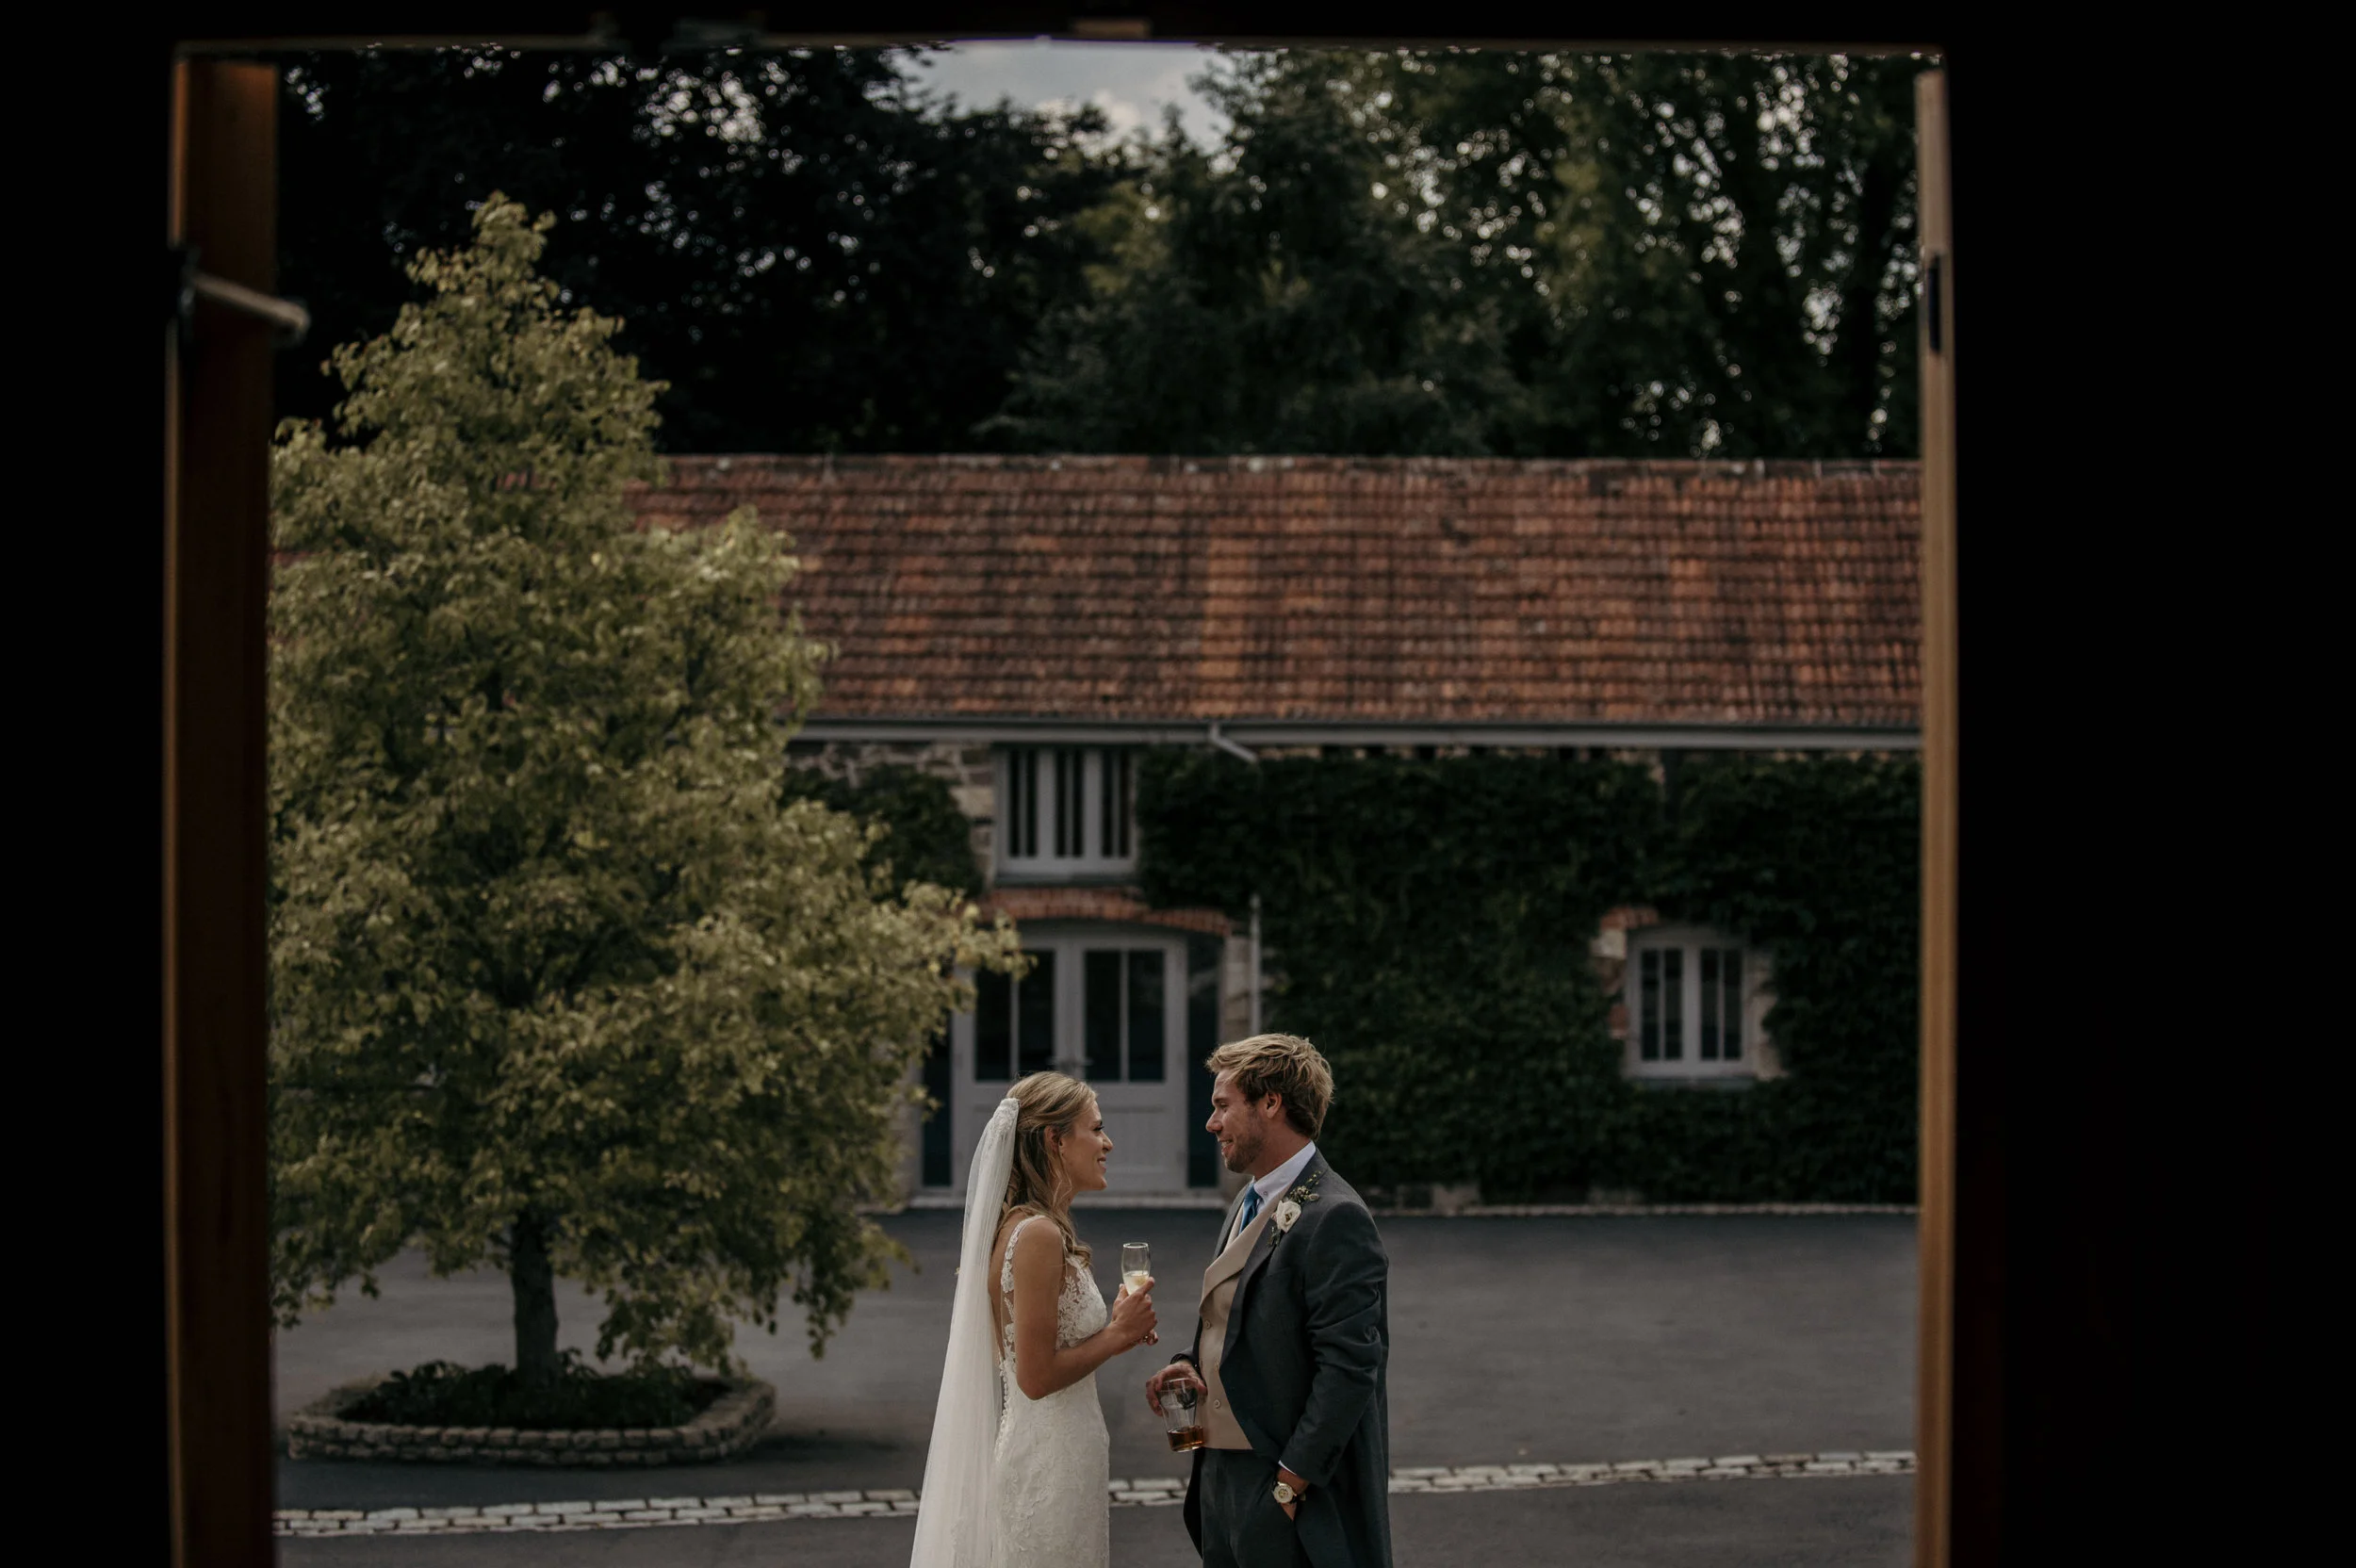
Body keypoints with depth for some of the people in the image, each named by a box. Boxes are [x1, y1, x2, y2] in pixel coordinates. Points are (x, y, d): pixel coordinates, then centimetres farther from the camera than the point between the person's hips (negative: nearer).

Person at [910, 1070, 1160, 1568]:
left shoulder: (1023, 1227, 11)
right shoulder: (1038, 1236, -18)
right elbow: (1036, 1376, -21)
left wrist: (1114, 1328, 8)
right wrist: (1117, 1336, -10)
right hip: (1050, 1465, -10)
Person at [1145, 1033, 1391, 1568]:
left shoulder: (1334, 1218, -17)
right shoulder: (1247, 1205, 14)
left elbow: (1349, 1365, -21)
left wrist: (1290, 1484, -19)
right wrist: (1190, 1363, 3)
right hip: (1222, 1473, 9)